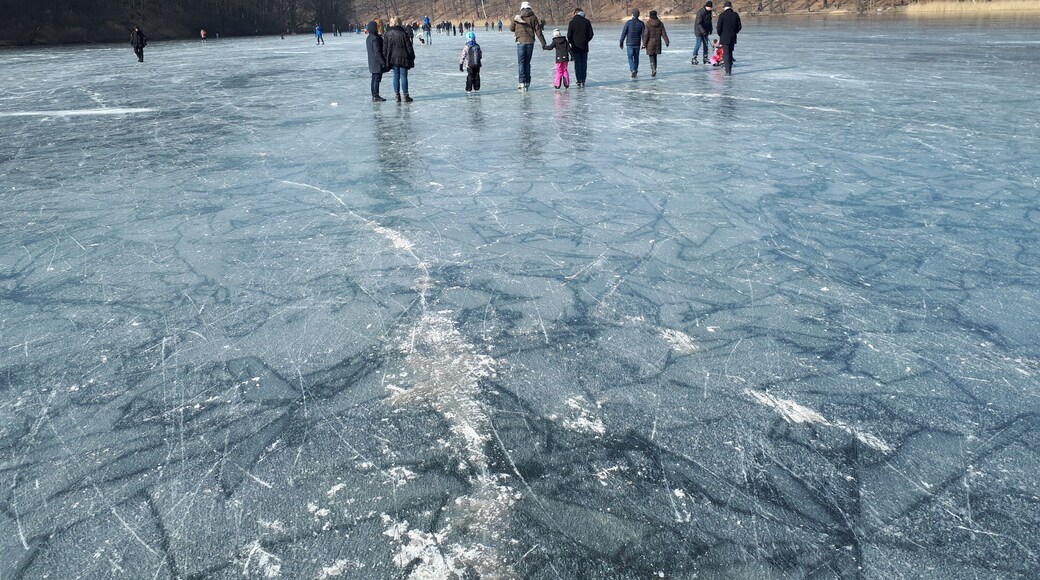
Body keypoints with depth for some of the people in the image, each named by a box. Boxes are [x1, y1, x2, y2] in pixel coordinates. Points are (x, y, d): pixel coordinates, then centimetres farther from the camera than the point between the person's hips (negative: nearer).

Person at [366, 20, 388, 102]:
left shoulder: (368, 38, 12)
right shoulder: (375, 38, -18)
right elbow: (377, 52, -21)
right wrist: (383, 62, -17)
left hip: (372, 63, 10)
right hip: (377, 63, -10)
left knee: (374, 79, 14)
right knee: (377, 79, -6)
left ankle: (374, 96, 18)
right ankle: (376, 96, -5)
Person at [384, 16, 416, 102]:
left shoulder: (388, 34, 0)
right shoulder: (403, 33, -10)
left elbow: (385, 48, 4)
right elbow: (409, 46, -6)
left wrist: (387, 59, 12)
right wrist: (412, 57, 4)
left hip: (393, 59, 3)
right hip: (403, 58, -3)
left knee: (396, 76, 10)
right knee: (403, 76, 0)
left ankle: (397, 95, 10)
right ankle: (406, 95, 2)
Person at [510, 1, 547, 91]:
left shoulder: (517, 17, -2)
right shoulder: (534, 18, 1)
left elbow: (511, 28, 12)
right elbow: (538, 31, 1)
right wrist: (543, 43, 5)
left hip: (521, 42, -2)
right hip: (530, 42, 2)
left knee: (521, 63, 0)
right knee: (527, 62, 12)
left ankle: (522, 82, -13)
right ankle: (527, 82, 15)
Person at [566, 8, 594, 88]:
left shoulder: (572, 22, -8)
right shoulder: (587, 21, -1)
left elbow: (569, 35, -8)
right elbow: (591, 34, 2)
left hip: (576, 47, -2)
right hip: (584, 46, 2)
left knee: (577, 64, 3)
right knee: (584, 64, 10)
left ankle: (579, 81, -2)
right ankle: (583, 81, 10)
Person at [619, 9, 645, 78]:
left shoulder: (628, 23, -11)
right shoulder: (641, 23, -3)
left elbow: (624, 33, -8)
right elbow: (643, 34, -2)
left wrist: (621, 42, 2)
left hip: (629, 43, -2)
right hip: (637, 44, 3)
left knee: (630, 57, 4)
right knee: (636, 57, 15)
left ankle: (633, 70, -17)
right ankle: (635, 71, 20)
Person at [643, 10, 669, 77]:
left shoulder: (648, 24, -11)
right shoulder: (660, 23, 2)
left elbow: (646, 35, -12)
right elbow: (664, 33, 2)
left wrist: (644, 44, -7)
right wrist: (666, 41, 5)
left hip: (650, 42, -4)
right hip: (657, 42, 4)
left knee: (651, 57, 1)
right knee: (655, 56, 16)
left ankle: (653, 70, -17)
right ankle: (654, 70, 20)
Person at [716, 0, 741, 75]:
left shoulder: (721, 15, -12)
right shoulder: (736, 15, -1)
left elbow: (719, 28, -9)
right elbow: (739, 27, 3)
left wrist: (720, 35, 9)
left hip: (725, 38, -4)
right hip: (733, 38, 4)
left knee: (726, 54, 0)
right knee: (730, 53, 20)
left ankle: (728, 71, -6)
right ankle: (730, 68, 27)